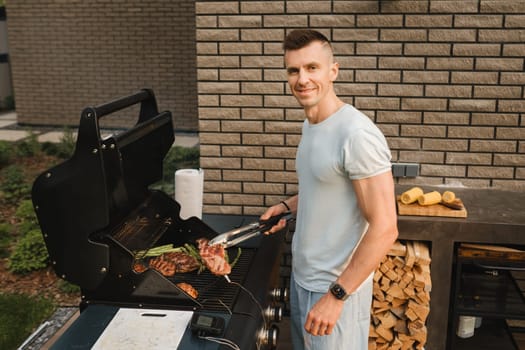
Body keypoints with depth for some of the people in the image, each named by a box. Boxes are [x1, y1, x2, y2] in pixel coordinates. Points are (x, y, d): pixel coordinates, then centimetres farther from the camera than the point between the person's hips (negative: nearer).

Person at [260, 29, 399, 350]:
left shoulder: (357, 134, -24)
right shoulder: (311, 124, 4)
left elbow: (384, 229, -24)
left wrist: (336, 295, -22)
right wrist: (289, 206, 5)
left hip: (336, 287, -8)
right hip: (302, 276, 8)